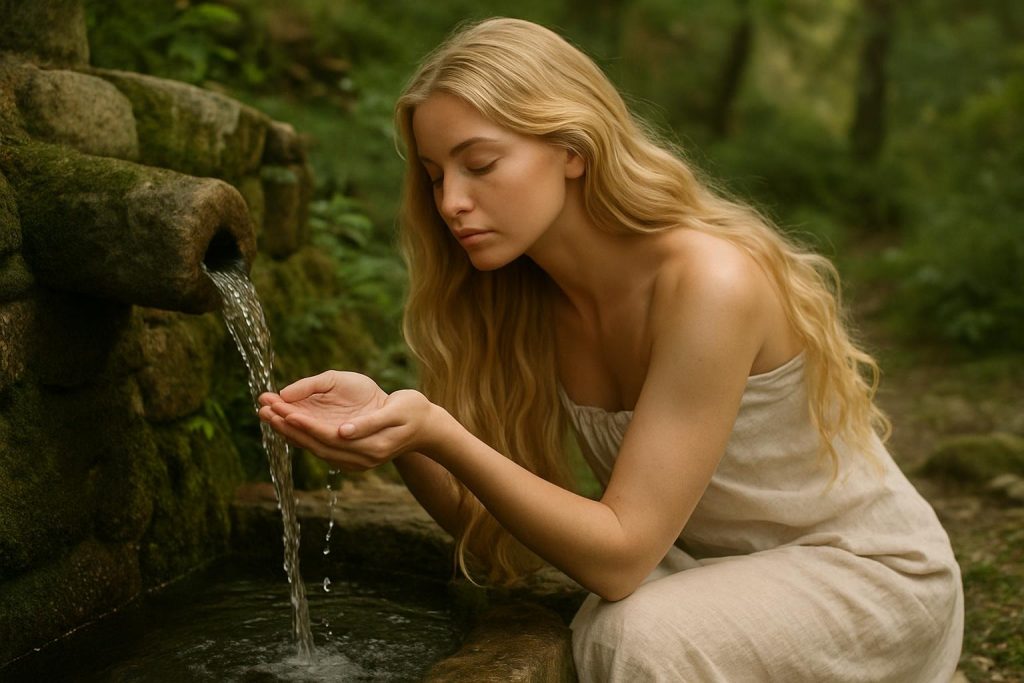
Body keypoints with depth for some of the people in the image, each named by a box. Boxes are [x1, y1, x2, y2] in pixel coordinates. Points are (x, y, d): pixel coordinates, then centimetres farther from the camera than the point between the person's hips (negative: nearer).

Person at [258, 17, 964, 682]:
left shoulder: (709, 282, -28)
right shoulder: (529, 300, -7)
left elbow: (619, 554, -27)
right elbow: (510, 546, -8)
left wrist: (440, 434, -37)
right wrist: (387, 421, -23)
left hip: (866, 571, -5)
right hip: (713, 572, 5)